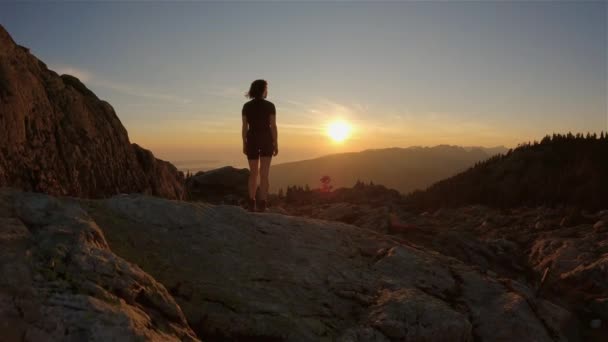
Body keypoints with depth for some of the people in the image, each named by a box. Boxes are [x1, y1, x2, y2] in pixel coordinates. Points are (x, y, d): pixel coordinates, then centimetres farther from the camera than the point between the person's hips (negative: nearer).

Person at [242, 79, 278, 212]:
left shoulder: (246, 106, 2)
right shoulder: (270, 106, -4)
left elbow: (244, 126, 1)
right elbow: (273, 126, -7)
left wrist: (244, 144, 7)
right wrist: (276, 144, -1)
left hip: (252, 140, 2)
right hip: (266, 140, -2)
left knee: (253, 173, 11)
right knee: (264, 174, -2)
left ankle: (251, 203, 3)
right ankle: (262, 204, -8)